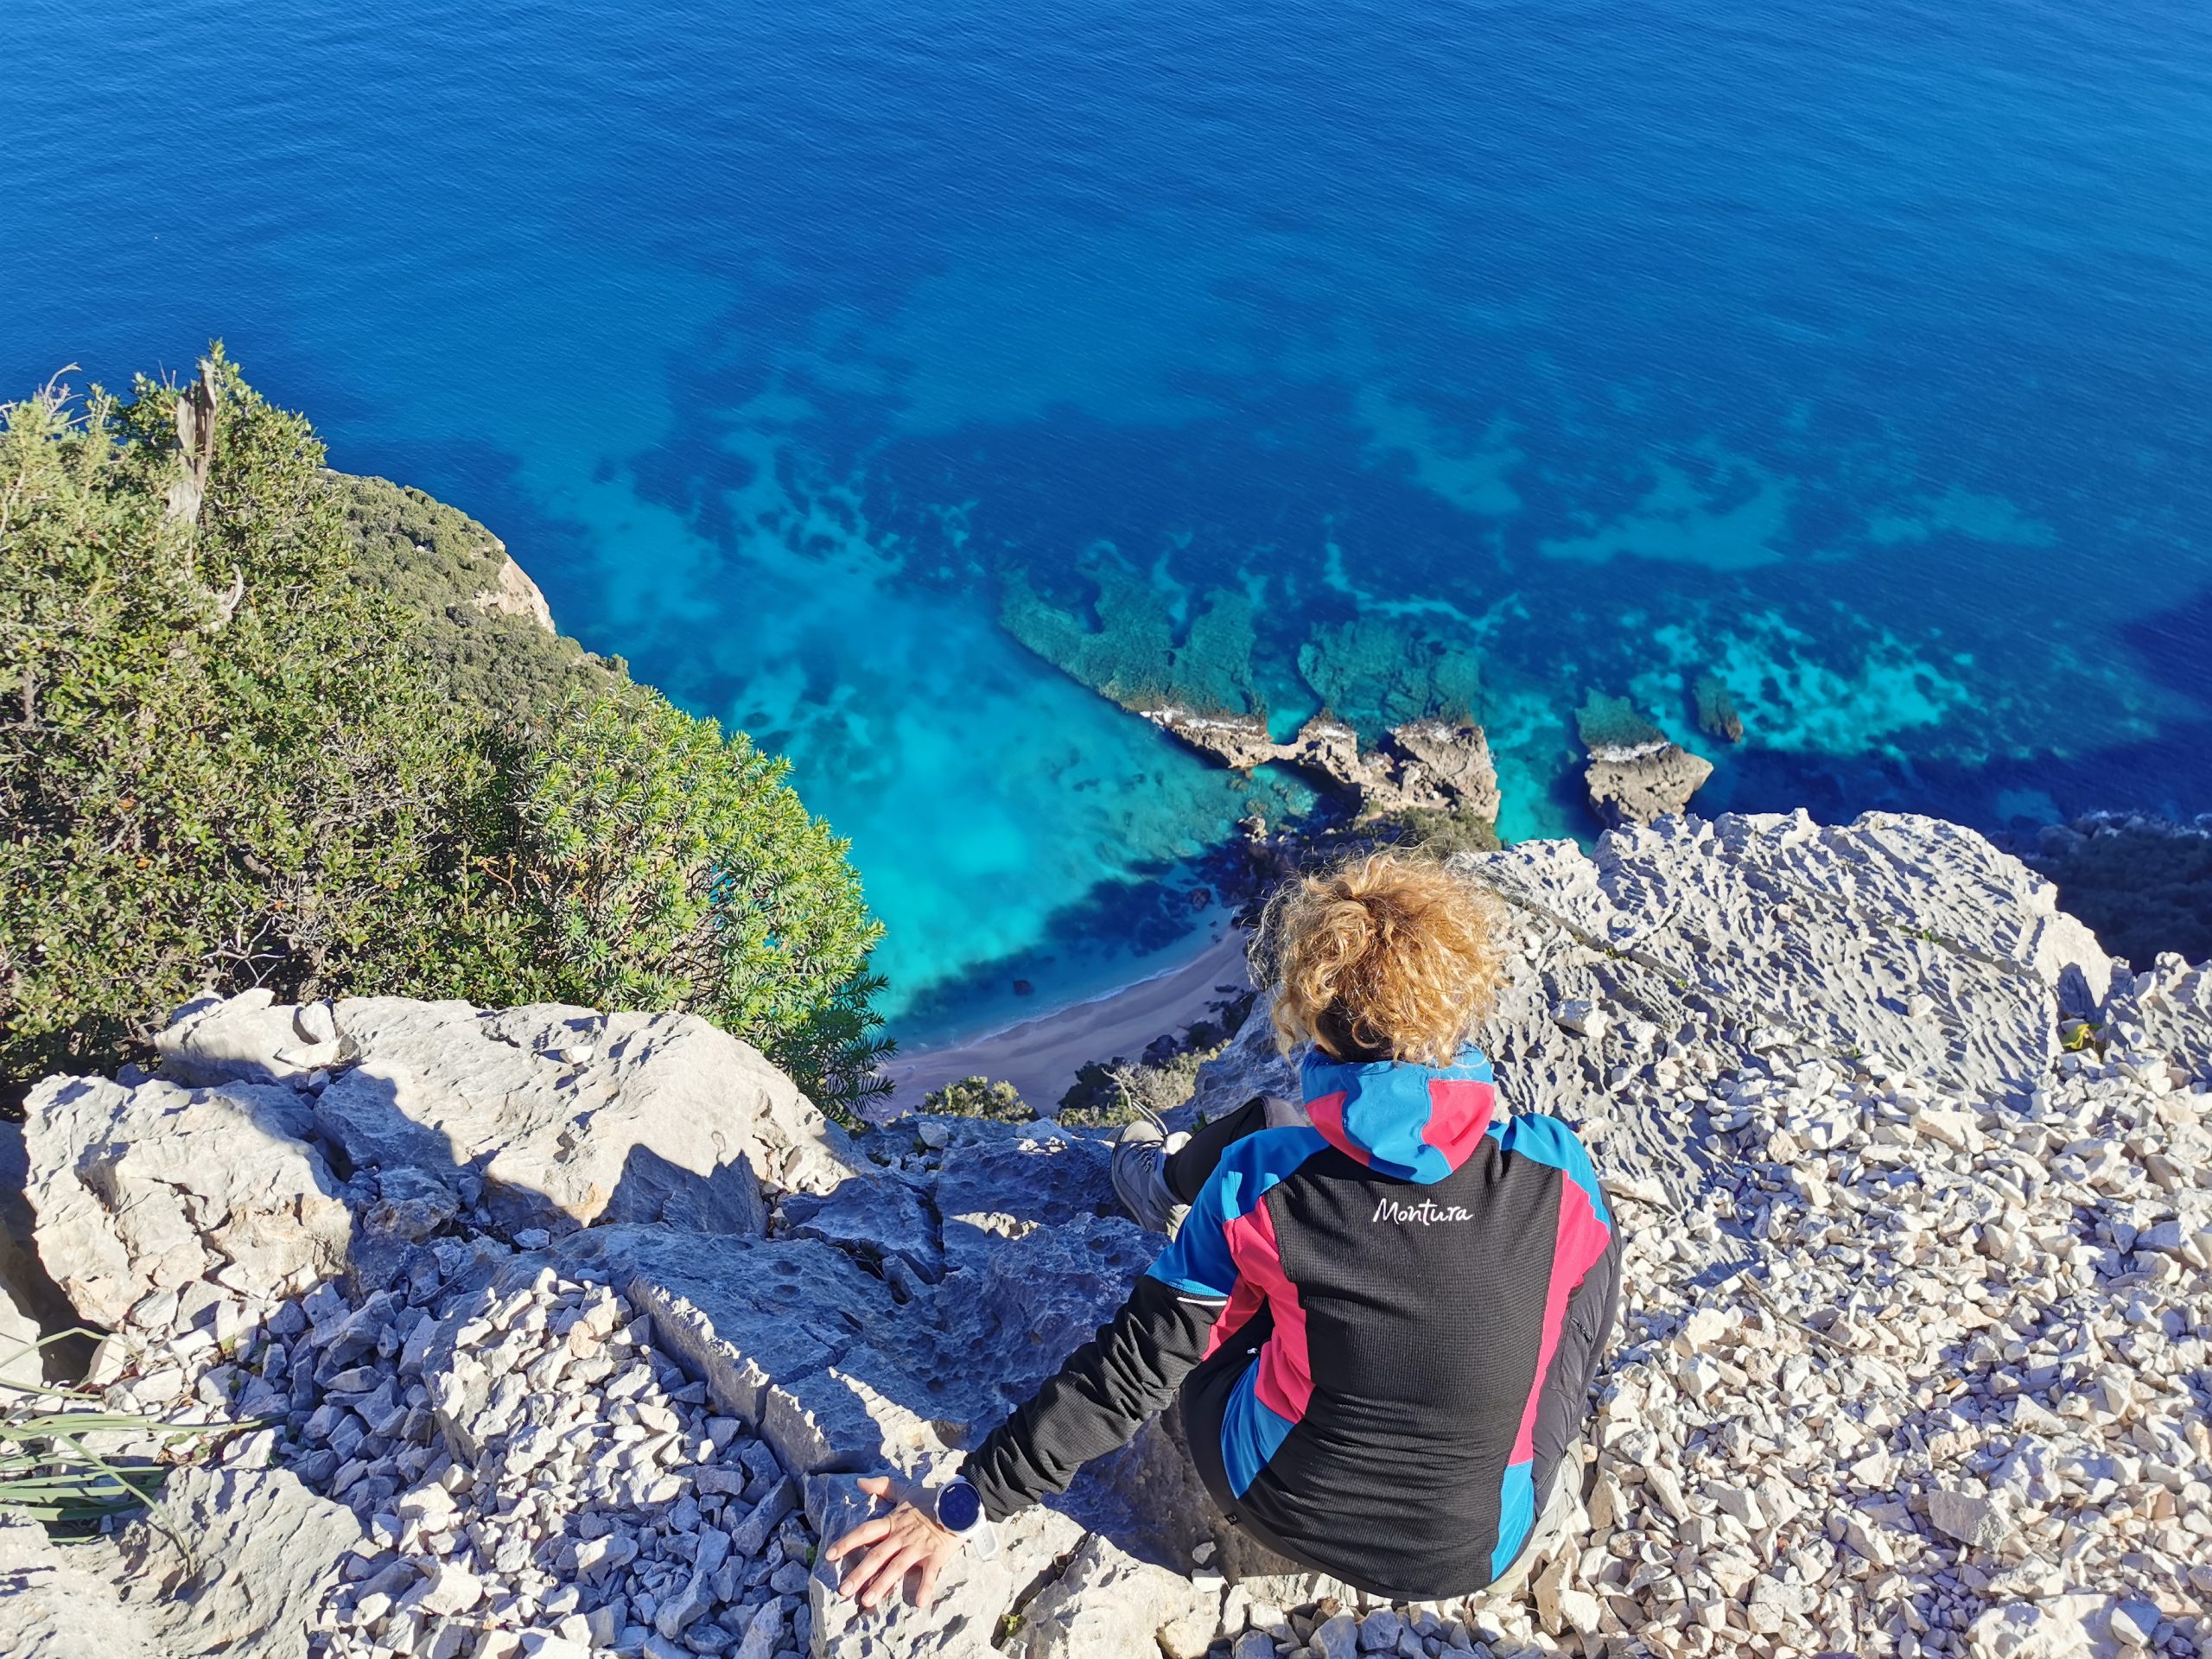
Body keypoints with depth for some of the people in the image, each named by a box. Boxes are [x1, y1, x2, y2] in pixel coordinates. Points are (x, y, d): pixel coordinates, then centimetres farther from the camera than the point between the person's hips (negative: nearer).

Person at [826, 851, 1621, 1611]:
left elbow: (1135, 1366, -14)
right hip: (1484, 1547, 1)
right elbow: (1590, 1289, 2)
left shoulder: (1259, 1181, -21)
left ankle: (1165, 1185, 47)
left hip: (1282, 1509, 0)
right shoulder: (1556, 1171, -20)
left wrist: (968, 1502, -3)